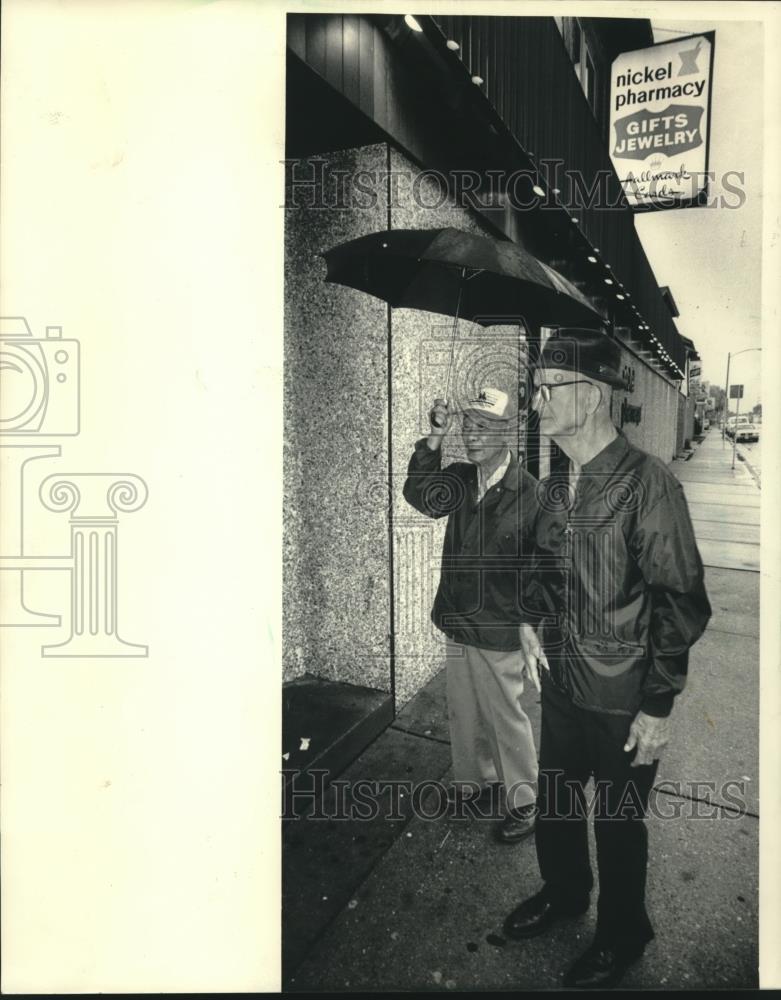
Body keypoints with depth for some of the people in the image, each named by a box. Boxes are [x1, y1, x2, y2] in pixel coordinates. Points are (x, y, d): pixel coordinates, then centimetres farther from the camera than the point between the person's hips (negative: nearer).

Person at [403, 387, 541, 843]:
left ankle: (525, 803, 32)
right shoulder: (460, 477, 0)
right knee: (463, 714, 21)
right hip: (458, 622, 6)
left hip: (499, 630, -6)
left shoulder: (528, 492, -18)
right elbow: (422, 497, -17)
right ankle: (477, 780, 44)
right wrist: (434, 440, -27)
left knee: (506, 719, 11)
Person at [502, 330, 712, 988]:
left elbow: (681, 600, -18)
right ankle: (563, 892, 52)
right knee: (553, 806, 23)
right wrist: (532, 619, -1)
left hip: (624, 701, -6)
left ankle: (622, 935, 43)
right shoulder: (557, 486, 1)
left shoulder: (648, 483, -21)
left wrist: (659, 705, -16)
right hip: (562, 684, 6)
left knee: (618, 825, 16)